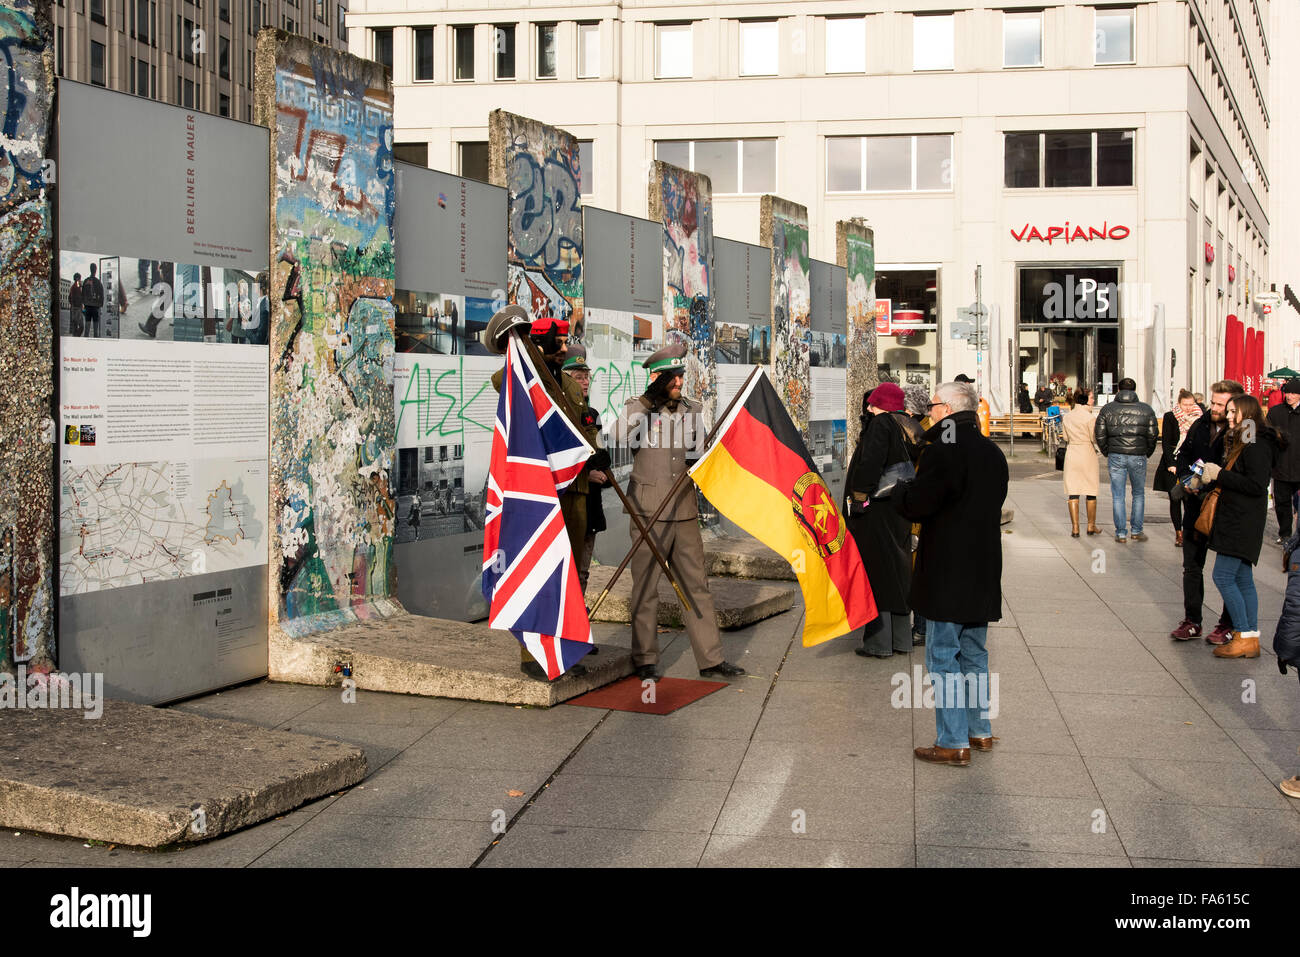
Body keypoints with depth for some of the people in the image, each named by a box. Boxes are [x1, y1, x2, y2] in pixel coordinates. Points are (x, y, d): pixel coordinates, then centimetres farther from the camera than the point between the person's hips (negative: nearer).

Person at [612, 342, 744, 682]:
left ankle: (711, 659, 12)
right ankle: (646, 660, 14)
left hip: (685, 512, 4)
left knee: (697, 585, 7)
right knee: (646, 588, 3)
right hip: (649, 512, -4)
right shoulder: (638, 408, -3)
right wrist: (651, 400, -27)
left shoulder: (693, 409, 12)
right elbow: (621, 435, -25)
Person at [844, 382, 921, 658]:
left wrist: (859, 498, -18)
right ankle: (901, 639, 22)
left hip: (876, 510, -8)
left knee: (875, 572, -3)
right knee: (898, 571, 15)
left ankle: (879, 643, 0)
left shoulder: (880, 424, -13)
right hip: (900, 508, 8)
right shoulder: (909, 428, 11)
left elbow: (870, 463, -21)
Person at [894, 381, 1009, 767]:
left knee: (943, 656, -2)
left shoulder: (942, 451, -17)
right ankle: (980, 731, 25)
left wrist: (899, 491, 5)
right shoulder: (993, 453, 10)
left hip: (947, 572, -8)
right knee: (974, 654, 18)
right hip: (983, 571, 8)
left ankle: (953, 742, -1)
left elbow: (917, 505, -18)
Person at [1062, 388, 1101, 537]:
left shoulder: (1066, 417, 1)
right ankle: (1091, 526, 19)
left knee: (1072, 491, 4)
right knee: (1091, 491, 11)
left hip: (1071, 455, 3)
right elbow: (1095, 438, -10)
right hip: (1088, 454, -3)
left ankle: (1075, 528, -1)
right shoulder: (1090, 417, -13)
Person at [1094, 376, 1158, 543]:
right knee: (1139, 494, 15)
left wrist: (1107, 453, 14)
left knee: (1118, 495, 5)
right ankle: (1137, 531, 16)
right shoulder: (1146, 409, 2)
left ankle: (1121, 533, 6)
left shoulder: (1108, 409, 3)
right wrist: (1147, 453, 16)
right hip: (1138, 457, 0)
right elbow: (1153, 435, 2)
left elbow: (1100, 435, 2)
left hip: (1116, 456, 0)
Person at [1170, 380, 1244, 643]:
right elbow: (1183, 455, 16)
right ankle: (1192, 622, 19)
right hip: (1196, 509, 6)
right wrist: (1186, 478, -1)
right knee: (1192, 567, 10)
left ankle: (1228, 624, 18)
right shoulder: (1201, 425, 5)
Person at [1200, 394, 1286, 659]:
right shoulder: (1239, 443, 18)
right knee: (1243, 579, 10)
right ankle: (1251, 640, 14)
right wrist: (1208, 482, 5)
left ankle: (1244, 637, -4)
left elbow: (1256, 485, -23)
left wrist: (1219, 474, -19)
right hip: (1232, 519, 10)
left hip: (1244, 523, -10)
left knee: (1222, 577, -10)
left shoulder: (1257, 446, -15)